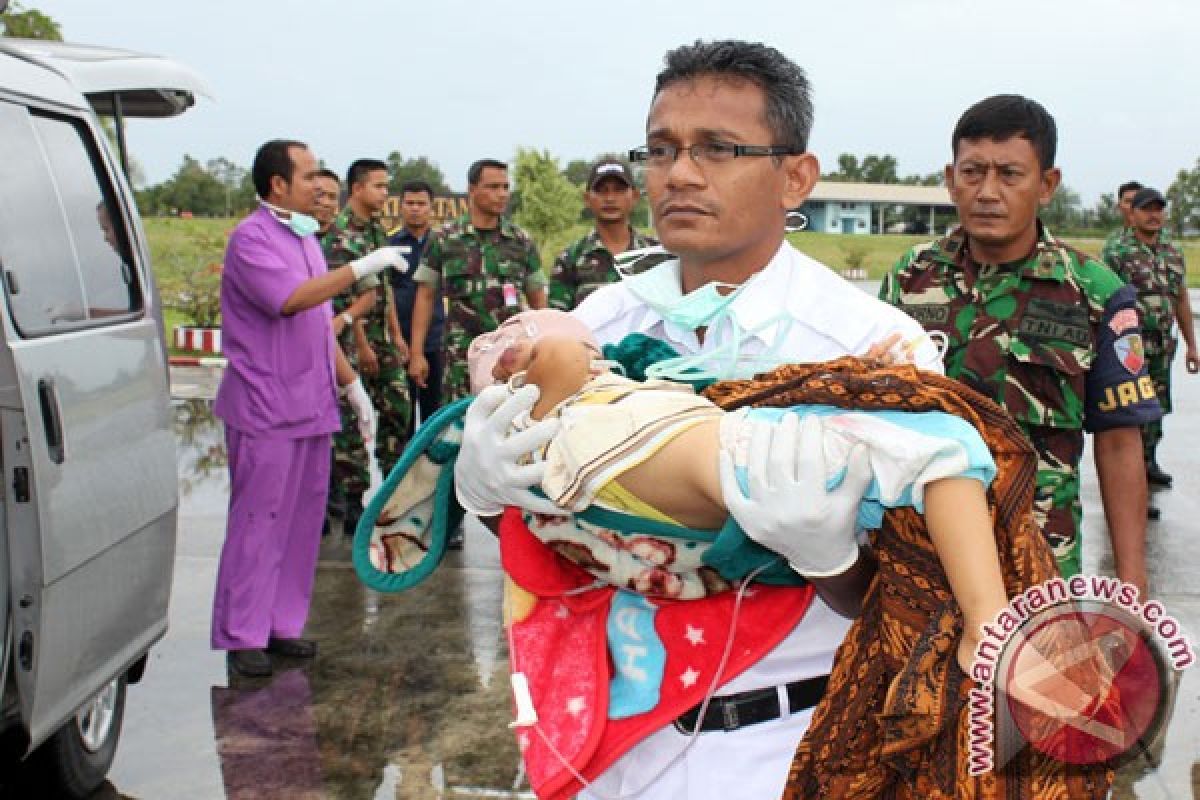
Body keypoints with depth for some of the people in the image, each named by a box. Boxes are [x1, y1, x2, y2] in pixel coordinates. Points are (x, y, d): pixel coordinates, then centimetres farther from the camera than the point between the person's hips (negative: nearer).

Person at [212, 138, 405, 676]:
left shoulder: (305, 238, 16)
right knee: (257, 522, -4)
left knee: (302, 518, 10)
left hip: (312, 405, 8)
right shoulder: (250, 238, -10)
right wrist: (361, 268, -22)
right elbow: (291, 299, -25)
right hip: (265, 407, -8)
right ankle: (241, 635, 4)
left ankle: (282, 624, 19)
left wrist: (350, 382, 21)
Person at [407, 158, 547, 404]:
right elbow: (425, 296, 6)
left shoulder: (521, 241, 9)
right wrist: (417, 353, -1)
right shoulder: (444, 239, 4)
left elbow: (538, 300, 13)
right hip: (461, 355, -1)